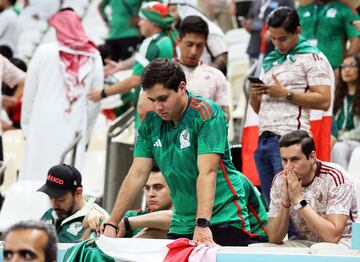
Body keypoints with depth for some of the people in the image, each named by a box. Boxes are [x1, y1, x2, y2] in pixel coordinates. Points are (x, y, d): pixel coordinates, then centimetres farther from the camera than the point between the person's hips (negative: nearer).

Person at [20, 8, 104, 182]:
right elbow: (95, 101, 4)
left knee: (35, 175, 2)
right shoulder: (93, 58, 2)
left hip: (44, 126, -2)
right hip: (74, 129, 2)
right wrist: (86, 132, 14)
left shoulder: (45, 52, -3)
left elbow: (30, 92, 2)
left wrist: (26, 124, 12)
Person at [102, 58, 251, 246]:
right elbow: (137, 174, 2)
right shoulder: (150, 122, 2)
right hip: (181, 225, 5)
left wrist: (202, 225, -34)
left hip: (223, 219, -5)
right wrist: (111, 224, -5)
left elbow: (207, 173, -24)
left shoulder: (207, 114, -14)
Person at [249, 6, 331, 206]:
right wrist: (254, 95, 4)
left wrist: (286, 93, -11)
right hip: (264, 139, 8)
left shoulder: (312, 58, 1)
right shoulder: (271, 61, 23)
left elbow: (323, 101, -10)